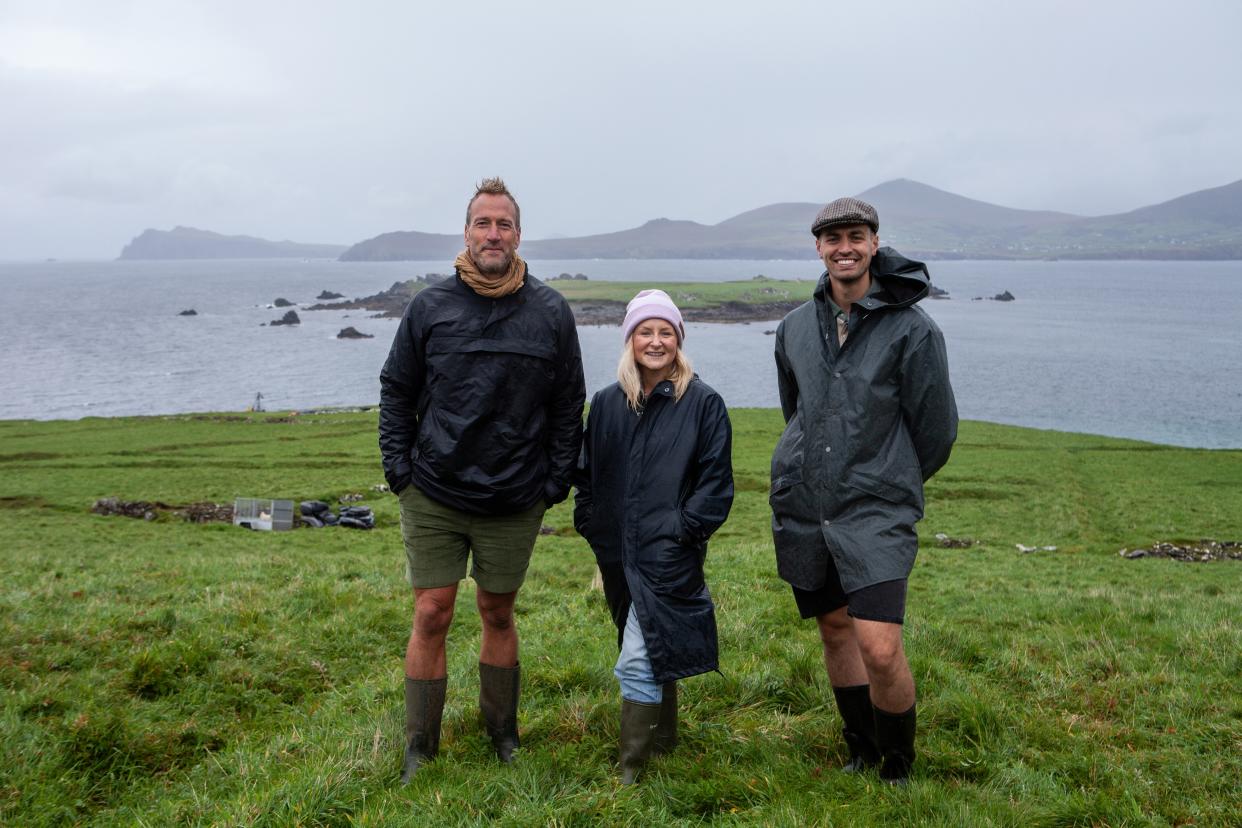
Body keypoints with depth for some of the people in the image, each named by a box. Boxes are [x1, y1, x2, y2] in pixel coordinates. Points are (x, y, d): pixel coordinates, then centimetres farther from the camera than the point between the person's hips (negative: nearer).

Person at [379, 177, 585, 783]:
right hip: (433, 498, 0)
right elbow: (396, 392, 6)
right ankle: (419, 750, 16)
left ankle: (502, 733, 32)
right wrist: (399, 470, -1)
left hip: (514, 503, 1)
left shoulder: (551, 313, 0)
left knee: (498, 614, 14)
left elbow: (568, 407, 5)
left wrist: (557, 482, 1)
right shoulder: (429, 307, -1)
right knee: (431, 617, 1)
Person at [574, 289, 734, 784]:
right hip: (618, 554, 5)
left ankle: (632, 770, 0)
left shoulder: (703, 403, -4)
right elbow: (586, 474, 15)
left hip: (670, 553, -5)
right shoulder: (607, 404, 9)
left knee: (638, 660, -10)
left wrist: (684, 528, -12)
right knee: (657, 651, 19)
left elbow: (716, 482, -4)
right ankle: (663, 739, 36)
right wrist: (592, 528, 7)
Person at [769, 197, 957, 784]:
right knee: (835, 629, 14)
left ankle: (898, 768, 11)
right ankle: (861, 751, 32)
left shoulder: (911, 328, -8)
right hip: (802, 508, 5)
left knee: (880, 649, -13)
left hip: (876, 514, -5)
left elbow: (937, 431, -1)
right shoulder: (796, 327, 7)